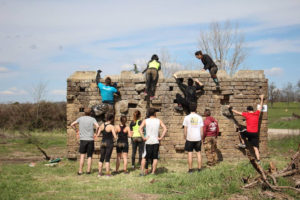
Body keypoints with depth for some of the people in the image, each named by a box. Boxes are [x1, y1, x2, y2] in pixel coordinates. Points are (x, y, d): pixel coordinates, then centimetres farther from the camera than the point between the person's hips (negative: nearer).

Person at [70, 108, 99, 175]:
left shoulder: (80, 118, 5)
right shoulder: (92, 119, -2)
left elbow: (72, 124, 8)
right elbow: (97, 126, -17)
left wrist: (76, 130, 16)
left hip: (83, 139, 1)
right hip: (90, 139, -1)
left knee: (82, 156, 6)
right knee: (89, 156, 8)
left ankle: (80, 171, 4)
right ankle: (88, 170, 8)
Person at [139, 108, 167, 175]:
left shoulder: (145, 121, 1)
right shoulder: (159, 121, 4)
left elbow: (140, 129, -12)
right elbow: (165, 129, -6)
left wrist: (143, 137, -8)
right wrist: (161, 137, -4)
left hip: (148, 142, 0)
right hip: (156, 142, 0)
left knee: (145, 157, 8)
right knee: (155, 158, 7)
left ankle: (142, 171, 2)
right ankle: (153, 172, 6)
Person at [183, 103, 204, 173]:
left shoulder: (187, 117, -4)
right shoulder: (199, 117, 0)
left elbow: (185, 129, -3)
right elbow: (201, 130, 2)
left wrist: (185, 137, 10)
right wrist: (201, 138, 13)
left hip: (189, 138, -2)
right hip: (198, 138, 2)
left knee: (190, 153, 4)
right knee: (198, 153, 10)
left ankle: (190, 169, 6)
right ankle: (199, 169, 12)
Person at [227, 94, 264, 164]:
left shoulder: (247, 114, -3)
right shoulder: (257, 113, 5)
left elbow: (237, 112, 4)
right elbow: (260, 107, 22)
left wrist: (230, 108, 17)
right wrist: (262, 99, 35)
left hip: (249, 133, -3)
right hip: (255, 133, 3)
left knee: (241, 132, 28)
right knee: (255, 147, 3)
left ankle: (243, 143, 19)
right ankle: (258, 160, -4)